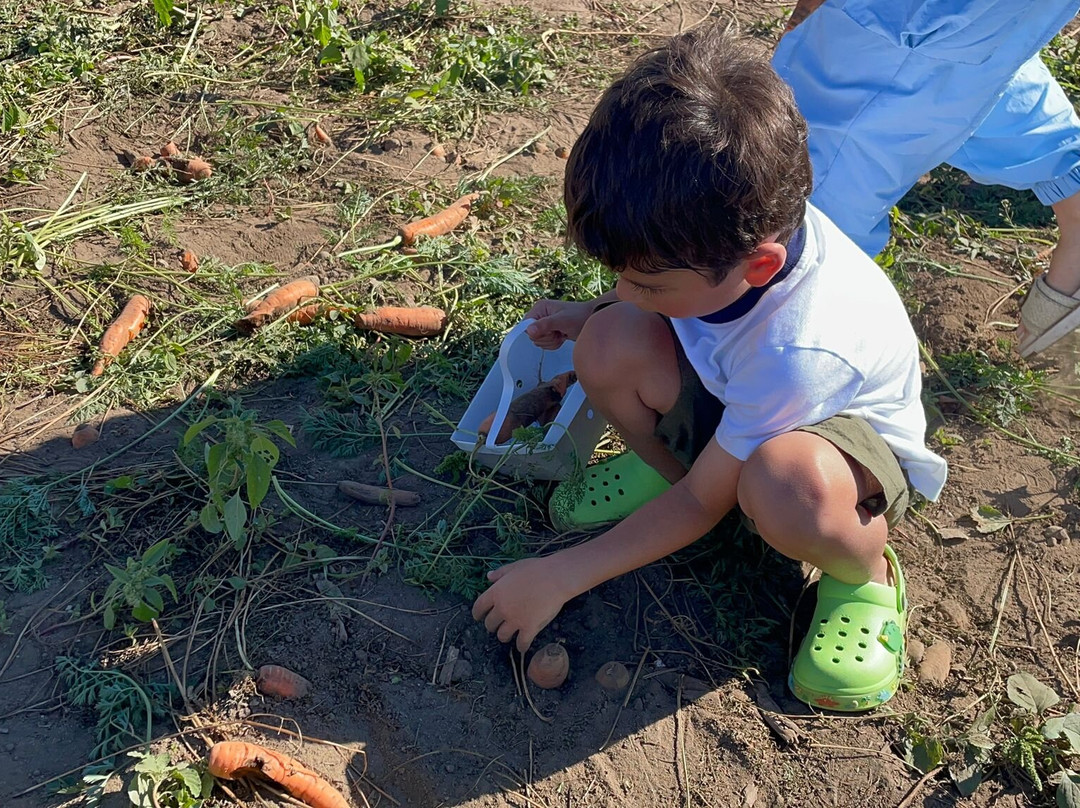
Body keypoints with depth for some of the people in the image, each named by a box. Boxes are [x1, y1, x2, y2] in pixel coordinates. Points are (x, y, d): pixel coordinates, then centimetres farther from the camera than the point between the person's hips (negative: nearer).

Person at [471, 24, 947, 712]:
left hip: (849, 435, -6)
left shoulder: (798, 350, -40)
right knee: (610, 342, -24)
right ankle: (662, 462, 8)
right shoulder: (735, 227, -24)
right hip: (729, 399, 6)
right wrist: (593, 314, -7)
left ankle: (865, 572, -8)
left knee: (786, 483, -44)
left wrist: (560, 577, -20)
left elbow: (702, 504, -26)